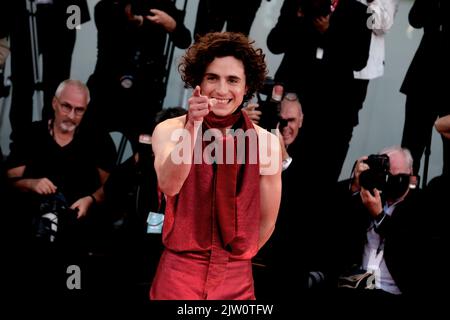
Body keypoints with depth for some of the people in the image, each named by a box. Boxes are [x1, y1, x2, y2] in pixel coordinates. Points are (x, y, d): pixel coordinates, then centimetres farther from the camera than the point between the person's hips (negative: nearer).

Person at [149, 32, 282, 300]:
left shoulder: (266, 143, -4)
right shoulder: (169, 130, -4)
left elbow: (267, 222, 6)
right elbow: (169, 186, -22)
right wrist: (192, 127, -31)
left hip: (237, 280, 1)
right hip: (178, 275, -1)